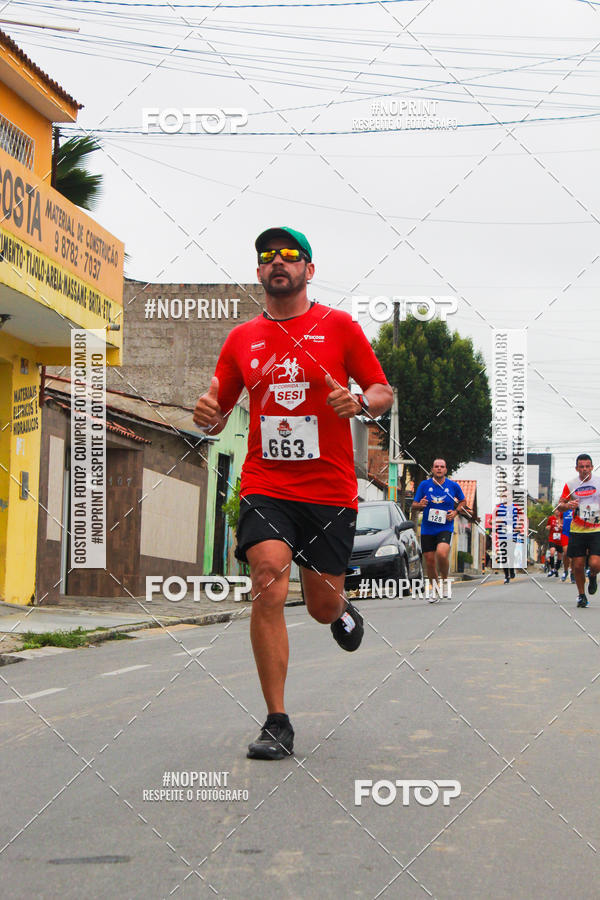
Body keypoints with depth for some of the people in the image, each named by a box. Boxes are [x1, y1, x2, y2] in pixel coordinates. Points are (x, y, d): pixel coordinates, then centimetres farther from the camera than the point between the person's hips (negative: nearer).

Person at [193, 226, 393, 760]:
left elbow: (384, 393, 6)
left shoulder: (339, 326, 3)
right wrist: (209, 415, -8)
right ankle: (277, 724, -13)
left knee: (322, 606, 4)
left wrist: (359, 402, -17)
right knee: (268, 579, -20)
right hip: (265, 487, 1)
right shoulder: (242, 339, 9)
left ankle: (343, 610, 46)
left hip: (331, 490, -1)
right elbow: (217, 412, 16)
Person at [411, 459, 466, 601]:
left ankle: (444, 579, 3)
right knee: (429, 561, 2)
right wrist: (420, 505, -17)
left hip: (445, 528, -2)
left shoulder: (454, 486, 1)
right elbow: (414, 505, 7)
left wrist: (456, 512, 0)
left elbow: (463, 501, 18)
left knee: (441, 554, -25)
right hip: (427, 529, 2)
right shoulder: (424, 485, 1)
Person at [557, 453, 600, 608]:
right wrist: (567, 505, -15)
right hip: (577, 531, 1)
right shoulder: (570, 485, 1)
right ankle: (581, 595, 23)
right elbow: (559, 507, 8)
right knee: (578, 566, 1)